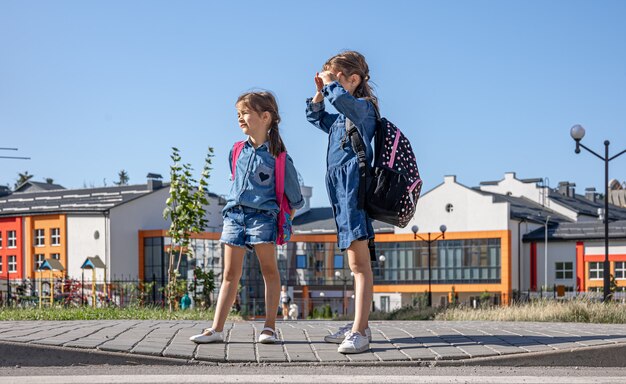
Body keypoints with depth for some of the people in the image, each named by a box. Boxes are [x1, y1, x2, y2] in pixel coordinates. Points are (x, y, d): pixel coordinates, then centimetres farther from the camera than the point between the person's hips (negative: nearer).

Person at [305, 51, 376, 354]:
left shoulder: (363, 106, -6)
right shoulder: (340, 117, 21)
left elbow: (341, 98, -28)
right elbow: (315, 117, 37)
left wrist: (329, 82, -9)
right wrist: (319, 92, 21)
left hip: (353, 187, -10)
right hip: (340, 191, 10)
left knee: (359, 262, -14)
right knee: (355, 264, 13)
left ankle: (359, 332, -20)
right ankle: (359, 326, 19)